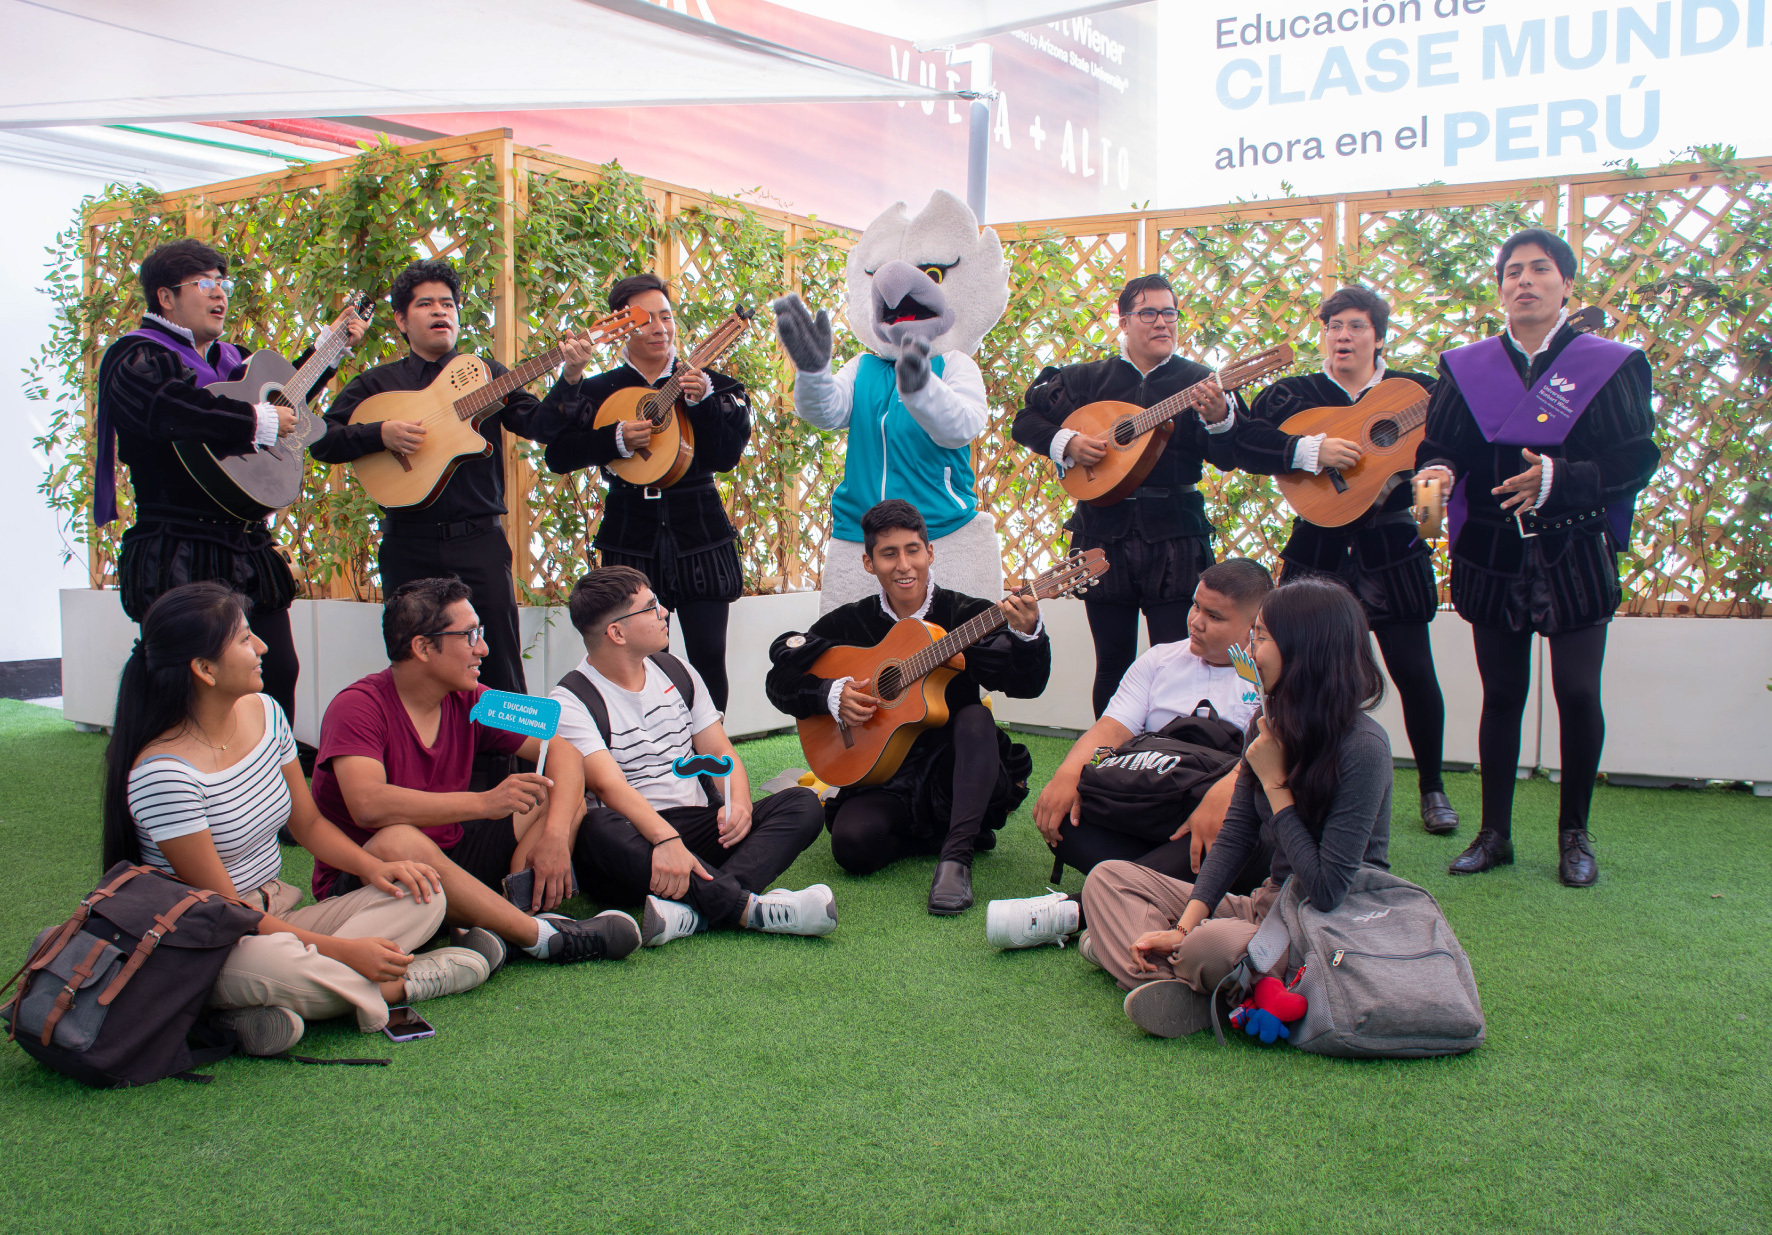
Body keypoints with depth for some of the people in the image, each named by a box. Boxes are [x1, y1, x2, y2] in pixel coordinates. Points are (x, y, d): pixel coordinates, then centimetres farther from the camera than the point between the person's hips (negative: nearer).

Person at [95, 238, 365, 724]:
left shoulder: (230, 357, 19)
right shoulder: (139, 359, -7)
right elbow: (169, 407, -30)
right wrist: (259, 421, -24)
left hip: (247, 548, 8)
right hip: (181, 557, -8)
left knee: (279, 673, 8)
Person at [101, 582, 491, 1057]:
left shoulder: (263, 712, 2)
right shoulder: (162, 772, -22)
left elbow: (308, 822, 13)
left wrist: (372, 865, -7)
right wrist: (342, 950, -24)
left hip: (276, 917, 8)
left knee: (424, 897, -10)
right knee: (269, 961, -42)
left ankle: (277, 1011, -25)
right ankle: (399, 986, -16)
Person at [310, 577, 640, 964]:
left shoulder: (470, 702, 1)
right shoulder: (358, 706, -17)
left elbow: (560, 750, 1)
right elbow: (368, 804, -33)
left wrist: (555, 834, -18)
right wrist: (484, 802, -37)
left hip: (447, 864, 7)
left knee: (565, 794, -3)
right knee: (397, 842, -40)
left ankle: (523, 911, -29)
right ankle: (543, 937, -32)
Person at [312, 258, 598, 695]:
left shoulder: (485, 373, 11)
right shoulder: (377, 383, 10)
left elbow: (541, 425, -2)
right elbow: (322, 441, 3)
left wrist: (570, 380, -18)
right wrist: (381, 433, -13)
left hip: (480, 538, 0)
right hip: (408, 543, 1)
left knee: (499, 652, -4)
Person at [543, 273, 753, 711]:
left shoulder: (710, 385, 5)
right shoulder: (597, 392, 6)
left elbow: (727, 457, -7)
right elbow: (558, 457, -4)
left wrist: (702, 401, -20)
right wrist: (617, 438, -17)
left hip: (699, 534, 0)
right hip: (631, 539, 0)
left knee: (709, 658, -3)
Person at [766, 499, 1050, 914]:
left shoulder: (967, 615, -1)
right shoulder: (848, 624, 4)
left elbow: (1026, 685, -14)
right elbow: (780, 678, 5)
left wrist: (1027, 634, -36)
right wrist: (832, 694, -15)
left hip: (954, 772, -1)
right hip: (886, 781, 1)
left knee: (976, 717, -30)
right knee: (852, 845, -27)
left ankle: (956, 853, -33)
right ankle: (933, 835, 2)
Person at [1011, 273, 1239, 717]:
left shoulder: (1199, 382, 4)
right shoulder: (1088, 380, 9)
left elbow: (1227, 459, -7)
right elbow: (1026, 420, 12)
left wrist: (1218, 415, -28)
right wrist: (1066, 443, -6)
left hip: (1174, 538, -1)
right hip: (1104, 535, 2)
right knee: (1112, 664, 9)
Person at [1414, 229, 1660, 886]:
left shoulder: (1609, 365, 0)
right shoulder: (1466, 368, 8)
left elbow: (1638, 459, -5)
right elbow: (1437, 446, 4)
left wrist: (1560, 478, -20)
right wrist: (1436, 474, -20)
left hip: (1574, 554, -2)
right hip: (1492, 554, 2)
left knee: (1578, 693, -1)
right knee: (1501, 694, 7)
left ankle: (1574, 834, 17)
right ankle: (1495, 832, 18)